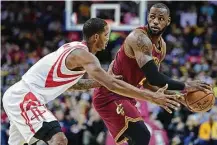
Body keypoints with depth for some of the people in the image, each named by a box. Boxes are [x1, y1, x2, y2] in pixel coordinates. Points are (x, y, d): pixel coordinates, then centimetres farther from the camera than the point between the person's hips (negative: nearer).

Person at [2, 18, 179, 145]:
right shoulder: (83, 55, -18)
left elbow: (70, 82, 26)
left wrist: (100, 82, 17)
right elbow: (113, 85, -28)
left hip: (18, 96, 10)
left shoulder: (74, 48, 12)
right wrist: (154, 96, -28)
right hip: (25, 98, -10)